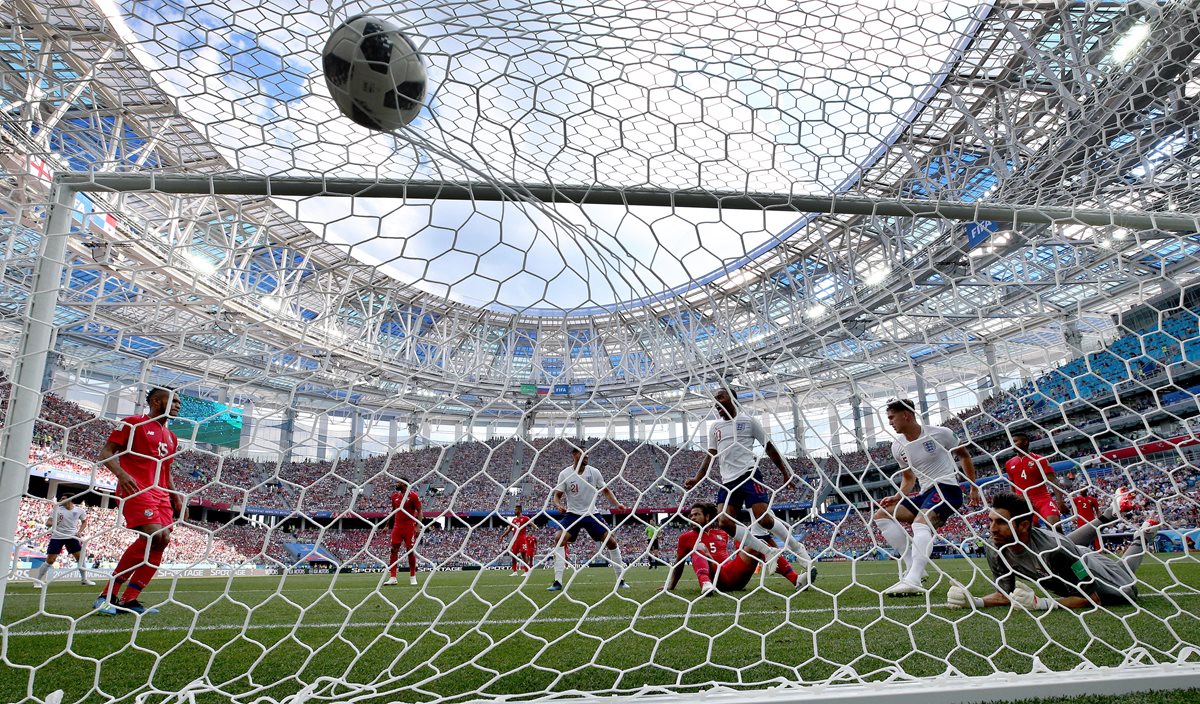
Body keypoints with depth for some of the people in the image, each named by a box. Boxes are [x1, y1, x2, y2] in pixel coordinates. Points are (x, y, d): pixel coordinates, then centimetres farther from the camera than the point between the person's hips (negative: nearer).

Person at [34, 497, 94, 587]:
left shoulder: (80, 510, -3)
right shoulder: (57, 509, -7)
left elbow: (84, 522, 13)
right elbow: (47, 522, -8)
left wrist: (79, 531, -2)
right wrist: (51, 523, -30)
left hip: (72, 536, 1)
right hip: (57, 537, -1)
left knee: (81, 557, -4)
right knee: (50, 560, -4)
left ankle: (84, 579, 9)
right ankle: (38, 580, 15)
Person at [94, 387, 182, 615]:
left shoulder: (171, 438, 23)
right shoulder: (133, 423, 3)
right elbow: (106, 453, -2)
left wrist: (175, 496, 14)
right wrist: (121, 473, -21)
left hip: (161, 494, 8)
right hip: (136, 488, -8)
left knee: (163, 540, -4)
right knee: (153, 535, -24)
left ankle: (128, 600, 2)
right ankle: (108, 595, -13)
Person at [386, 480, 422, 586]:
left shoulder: (413, 495, -8)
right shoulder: (395, 496, 10)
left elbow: (419, 511, -7)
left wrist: (418, 526, -14)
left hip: (409, 527, -5)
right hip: (397, 526, 5)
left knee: (410, 551, 0)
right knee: (394, 550, 0)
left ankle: (412, 577, 12)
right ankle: (392, 578, 4)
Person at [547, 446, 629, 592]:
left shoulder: (594, 472, -6)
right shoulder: (564, 474, -10)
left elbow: (606, 491, 5)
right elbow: (557, 495, -5)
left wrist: (617, 504, -9)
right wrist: (558, 505, -28)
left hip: (591, 514, 1)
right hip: (572, 514, -1)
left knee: (611, 542, -5)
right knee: (559, 540, -22)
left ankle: (621, 579, 11)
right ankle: (558, 582, -16)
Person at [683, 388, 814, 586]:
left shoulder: (748, 421, 4)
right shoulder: (714, 427, 17)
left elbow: (769, 447, 8)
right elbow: (710, 456, 16)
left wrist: (785, 471, 5)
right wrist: (697, 479, 4)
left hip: (749, 475, -5)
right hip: (727, 481, 5)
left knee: (764, 518, -19)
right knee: (724, 522, -12)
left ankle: (799, 549, 5)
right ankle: (768, 552, 0)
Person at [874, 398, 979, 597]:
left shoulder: (940, 434, -8)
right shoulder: (898, 447, 7)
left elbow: (964, 455, 9)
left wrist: (974, 488, 10)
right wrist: (897, 497, 2)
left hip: (947, 489, -7)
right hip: (925, 494, 7)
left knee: (921, 523, -34)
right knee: (882, 514, -4)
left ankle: (913, 581, -47)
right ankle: (912, 567, -9)